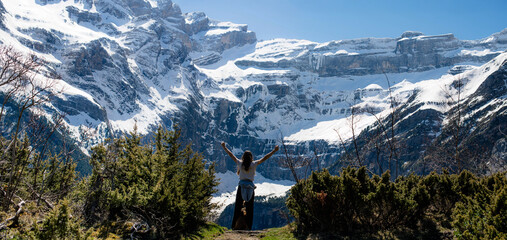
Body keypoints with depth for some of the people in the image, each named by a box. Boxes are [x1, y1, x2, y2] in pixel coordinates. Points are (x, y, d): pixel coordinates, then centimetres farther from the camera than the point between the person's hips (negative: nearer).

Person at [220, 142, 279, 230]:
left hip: (241, 186, 0)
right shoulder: (254, 164, 2)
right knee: (249, 208, 5)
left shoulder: (240, 163, 4)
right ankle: (247, 227, 4)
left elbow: (231, 155, 12)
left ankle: (236, 226, 1)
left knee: (238, 207, 4)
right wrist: (274, 151, 5)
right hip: (250, 186, 0)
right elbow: (264, 158, 2)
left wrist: (224, 147, 22)